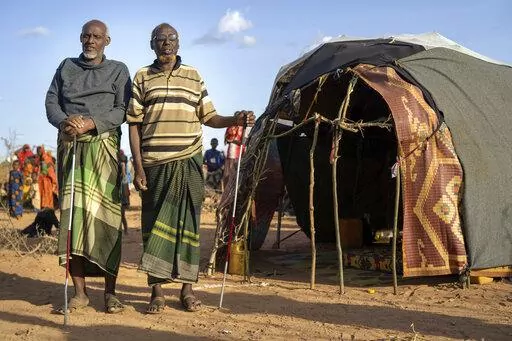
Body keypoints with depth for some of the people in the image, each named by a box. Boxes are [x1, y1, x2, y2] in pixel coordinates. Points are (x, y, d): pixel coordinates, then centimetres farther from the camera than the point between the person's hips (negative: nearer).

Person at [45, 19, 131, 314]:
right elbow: (51, 101, 10)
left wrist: (91, 123, -15)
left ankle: (110, 292, -6)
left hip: (104, 146, -2)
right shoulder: (66, 67, 20)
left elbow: (123, 109, 0)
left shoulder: (118, 70, 12)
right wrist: (64, 122, -12)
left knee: (105, 213, -9)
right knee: (72, 213, -5)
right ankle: (80, 292, -2)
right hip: (70, 146, 2)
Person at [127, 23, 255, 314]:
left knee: (188, 223, 2)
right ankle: (157, 290, 9)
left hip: (189, 162, 1)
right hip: (154, 164, 0)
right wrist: (138, 167, -3)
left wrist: (236, 120, -9)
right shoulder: (142, 78, 8)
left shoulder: (194, 77, 12)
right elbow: (134, 125, 5)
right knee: (154, 224, 1)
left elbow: (209, 117, 11)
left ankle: (188, 288, 11)